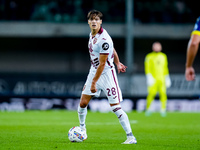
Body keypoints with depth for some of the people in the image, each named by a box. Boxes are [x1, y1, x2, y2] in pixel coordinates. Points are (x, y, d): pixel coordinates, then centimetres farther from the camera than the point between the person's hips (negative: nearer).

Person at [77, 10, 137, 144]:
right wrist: (117, 63, 28)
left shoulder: (104, 40, -23)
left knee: (116, 107, -11)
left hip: (106, 73, -8)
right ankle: (82, 130, 29)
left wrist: (94, 82, -20)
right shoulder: (92, 34, 4)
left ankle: (131, 137, -8)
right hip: (94, 71, 8)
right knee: (83, 104, 7)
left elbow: (102, 64, -21)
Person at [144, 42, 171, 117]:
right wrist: (149, 78, -11)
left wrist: (167, 79, 18)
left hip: (162, 79, 3)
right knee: (151, 93, -12)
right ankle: (148, 109, 6)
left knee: (163, 93, -10)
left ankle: (163, 110, -6)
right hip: (153, 79, -3)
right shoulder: (149, 56, 3)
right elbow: (147, 68, -1)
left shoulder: (163, 56, 17)